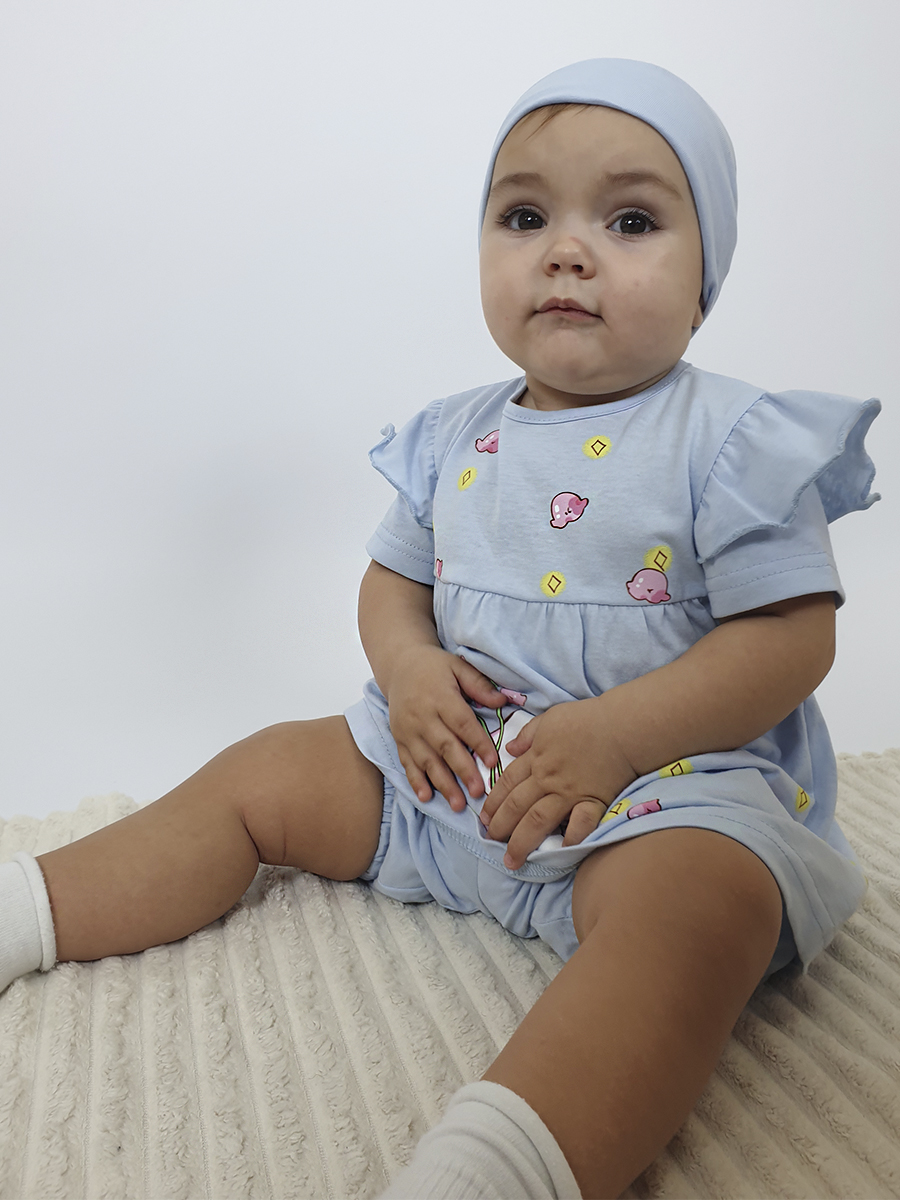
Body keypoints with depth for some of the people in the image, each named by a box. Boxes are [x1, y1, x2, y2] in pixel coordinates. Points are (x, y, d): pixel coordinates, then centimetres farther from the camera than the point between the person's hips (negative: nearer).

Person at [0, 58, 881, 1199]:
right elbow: (392, 577, 15)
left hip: (666, 783, -4)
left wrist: (613, 735, -23)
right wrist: (408, 666, -9)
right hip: (455, 763, 6)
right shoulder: (455, 439, 6)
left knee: (705, 898, -37)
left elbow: (793, 636, -13)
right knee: (261, 773, 4)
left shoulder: (731, 440, -9)